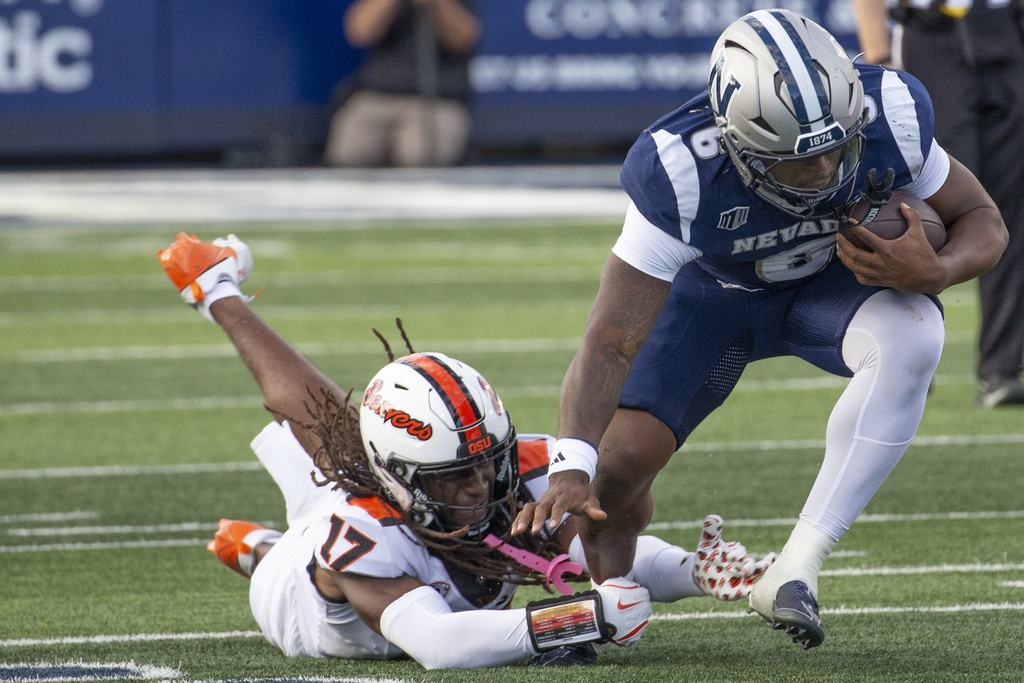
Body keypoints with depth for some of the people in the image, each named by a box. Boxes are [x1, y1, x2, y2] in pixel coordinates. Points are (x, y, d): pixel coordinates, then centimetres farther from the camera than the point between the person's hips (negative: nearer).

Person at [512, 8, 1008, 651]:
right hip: (711, 289, -1)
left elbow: (984, 223, -15)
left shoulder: (892, 114, -33)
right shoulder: (679, 170, -38)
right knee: (619, 465, -12)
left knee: (911, 338, -33)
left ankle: (797, 568, -29)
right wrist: (571, 468, -49)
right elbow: (615, 338, -36)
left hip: (831, 282, 1)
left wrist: (933, 272, -39)